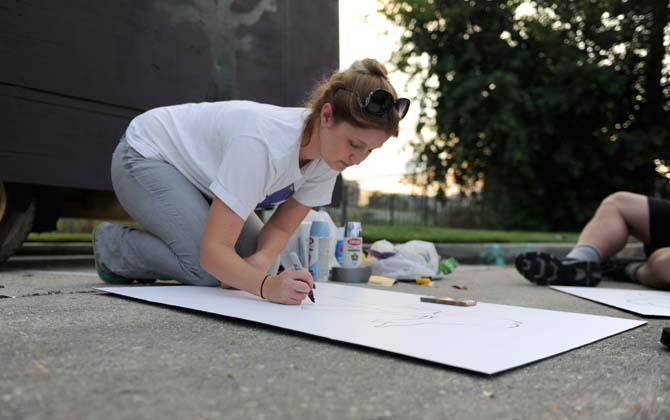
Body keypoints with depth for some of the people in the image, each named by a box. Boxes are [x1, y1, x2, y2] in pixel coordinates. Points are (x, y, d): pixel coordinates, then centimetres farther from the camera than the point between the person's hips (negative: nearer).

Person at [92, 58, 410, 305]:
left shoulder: (328, 157, -17)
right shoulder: (263, 144, -40)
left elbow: (281, 227, -8)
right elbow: (213, 250, -38)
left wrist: (261, 261, -27)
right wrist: (267, 285, -52)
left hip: (197, 169, 7)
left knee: (258, 264, -4)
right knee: (209, 270, -23)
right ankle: (112, 246, 2)